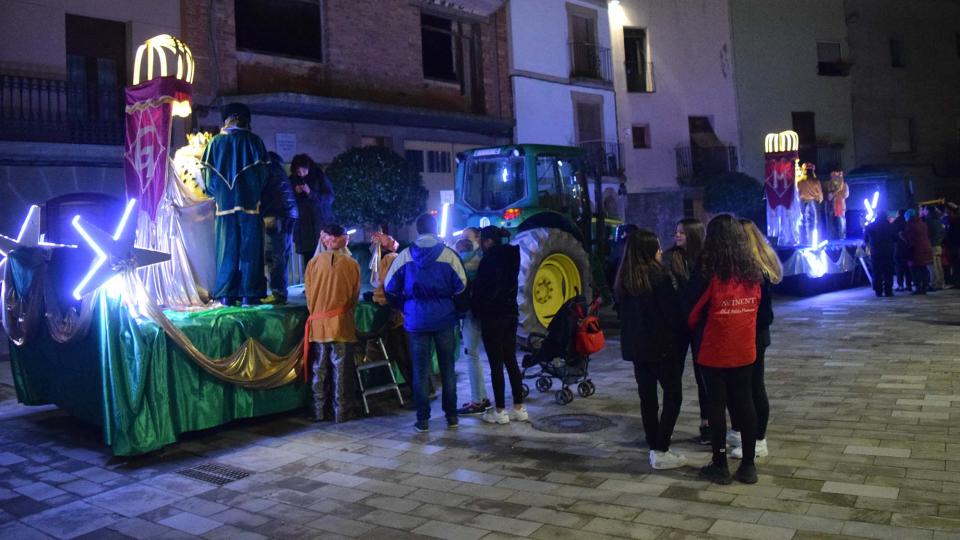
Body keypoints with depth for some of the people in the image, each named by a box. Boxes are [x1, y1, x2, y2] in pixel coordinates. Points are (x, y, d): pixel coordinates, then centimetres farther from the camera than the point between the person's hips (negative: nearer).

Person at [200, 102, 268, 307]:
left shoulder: (216, 142, 6)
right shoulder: (254, 140, 2)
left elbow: (209, 174, 3)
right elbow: (262, 173, -1)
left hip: (224, 203, 2)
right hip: (250, 203, -2)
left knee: (227, 249, 6)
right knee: (249, 249, 1)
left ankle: (226, 295, 4)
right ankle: (249, 295, -3)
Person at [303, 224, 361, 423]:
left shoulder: (313, 262, -4)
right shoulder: (351, 264, -6)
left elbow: (308, 294, 3)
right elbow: (355, 296, 3)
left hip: (318, 323, 2)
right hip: (342, 324, -2)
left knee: (319, 369, 11)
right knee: (341, 369, 6)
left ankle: (319, 411, 19)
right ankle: (341, 411, 11)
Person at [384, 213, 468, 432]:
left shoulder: (405, 256, -2)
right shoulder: (449, 254, -5)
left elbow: (390, 288, 2)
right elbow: (461, 288, -6)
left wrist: (404, 308, 17)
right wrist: (458, 311, 9)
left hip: (416, 320, 0)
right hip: (444, 319, 0)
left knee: (421, 369, 6)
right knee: (447, 367, 10)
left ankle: (422, 419, 9)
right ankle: (451, 415, 15)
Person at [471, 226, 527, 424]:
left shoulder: (490, 259, -14)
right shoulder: (510, 256, 10)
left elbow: (482, 289, -15)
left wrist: (476, 309, -1)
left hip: (493, 317, -8)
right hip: (511, 314, 8)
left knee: (496, 364, -2)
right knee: (511, 361, 12)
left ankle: (500, 411, 4)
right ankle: (519, 408, 15)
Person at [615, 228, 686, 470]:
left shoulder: (624, 279, 5)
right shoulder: (659, 275, -16)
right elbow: (673, 311, -14)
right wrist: (679, 335, 1)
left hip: (635, 346, 7)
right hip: (662, 345, -6)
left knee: (647, 396, 13)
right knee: (673, 395, 3)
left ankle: (654, 447, 18)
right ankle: (661, 452, 2)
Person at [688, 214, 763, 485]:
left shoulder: (710, 274, -17)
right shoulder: (753, 272, -2)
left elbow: (693, 315, -7)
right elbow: (755, 309, 9)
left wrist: (697, 332, 13)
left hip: (714, 352, -4)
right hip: (745, 351, 4)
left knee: (717, 406, 6)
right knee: (745, 403, 12)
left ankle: (720, 466, 14)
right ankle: (748, 465, 19)